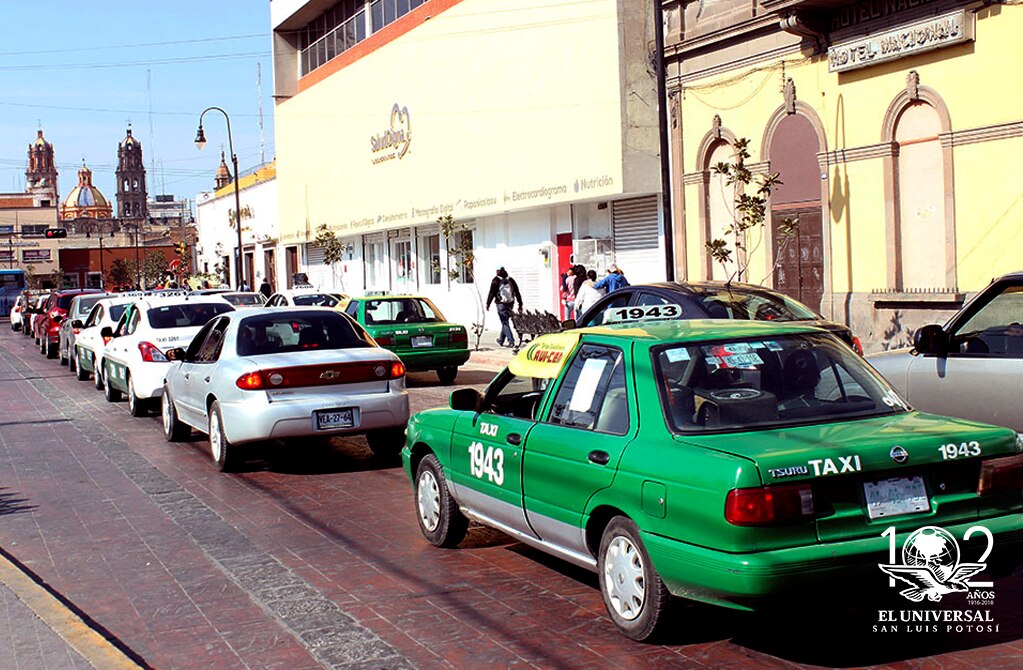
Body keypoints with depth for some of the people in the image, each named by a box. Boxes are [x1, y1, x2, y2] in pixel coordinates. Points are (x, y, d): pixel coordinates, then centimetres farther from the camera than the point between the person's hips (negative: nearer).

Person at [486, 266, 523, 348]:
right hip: (510, 305, 5)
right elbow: (517, 293, 9)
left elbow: (491, 293, -8)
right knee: (505, 322, 17)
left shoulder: (496, 280, -5)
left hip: (501, 305, -5)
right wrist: (520, 305, 12)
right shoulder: (511, 280, 9)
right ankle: (501, 341, 28)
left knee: (505, 323, -4)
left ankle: (511, 341, -15)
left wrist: (488, 304, 0)